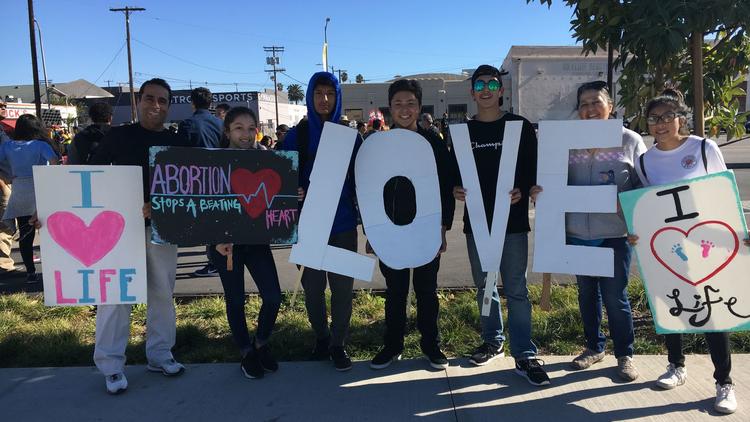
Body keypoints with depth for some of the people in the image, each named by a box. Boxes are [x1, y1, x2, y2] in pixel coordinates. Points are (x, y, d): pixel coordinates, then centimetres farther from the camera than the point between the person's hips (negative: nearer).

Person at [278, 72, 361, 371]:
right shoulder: (296, 135, 2)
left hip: (343, 221, 0)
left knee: (342, 284, 4)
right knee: (313, 285, 9)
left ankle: (338, 344, 18)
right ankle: (321, 337, 29)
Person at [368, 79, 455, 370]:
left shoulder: (434, 143, 0)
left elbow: (447, 188, 0)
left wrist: (442, 228, -5)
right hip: (390, 231, 1)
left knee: (426, 290, 9)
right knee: (395, 291, 10)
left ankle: (431, 345, 23)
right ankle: (392, 346, 24)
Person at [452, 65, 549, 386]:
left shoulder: (520, 126, 2)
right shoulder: (463, 131, 9)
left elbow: (534, 169, 0)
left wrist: (522, 191, -19)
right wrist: (454, 189, -9)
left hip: (512, 220, -3)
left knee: (515, 289, -3)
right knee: (484, 285, 14)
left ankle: (525, 354, 5)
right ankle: (493, 340, 31)